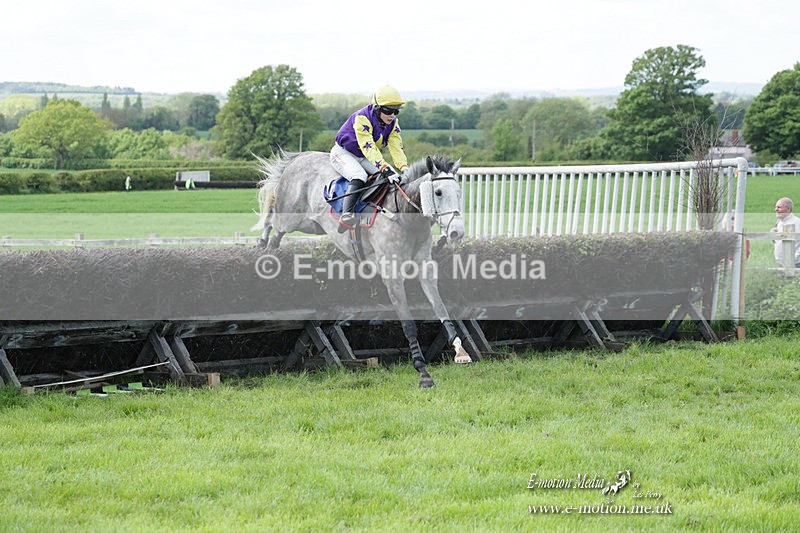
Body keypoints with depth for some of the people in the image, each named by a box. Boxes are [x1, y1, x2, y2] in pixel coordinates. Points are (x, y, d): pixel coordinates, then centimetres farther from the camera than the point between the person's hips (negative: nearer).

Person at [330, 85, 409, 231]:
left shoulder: (393, 123, -5)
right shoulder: (362, 118, -29)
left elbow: (396, 147, -14)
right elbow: (368, 147, -39)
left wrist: (404, 168, -33)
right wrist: (384, 167, -51)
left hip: (364, 158, 7)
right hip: (343, 152, -7)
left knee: (393, 176, -14)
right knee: (359, 176, -36)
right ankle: (347, 214, -49)